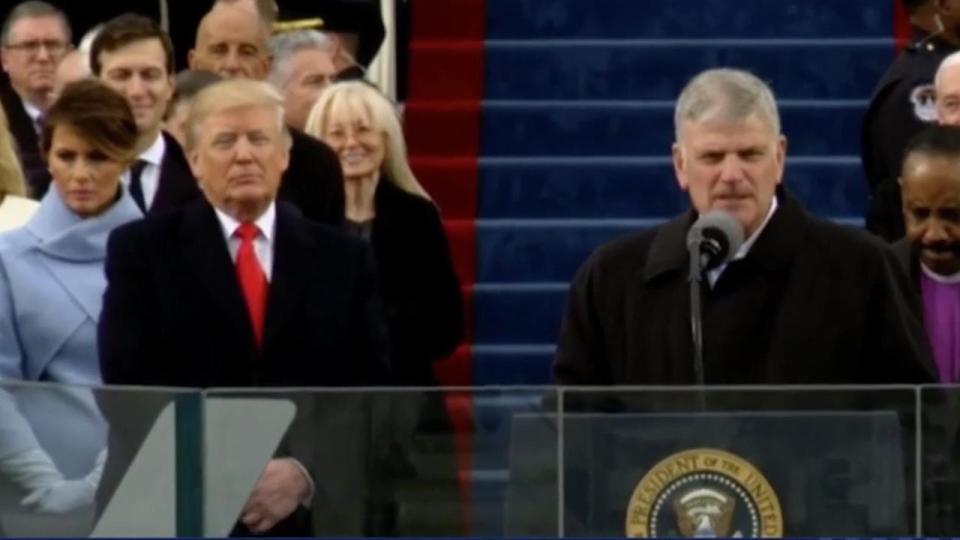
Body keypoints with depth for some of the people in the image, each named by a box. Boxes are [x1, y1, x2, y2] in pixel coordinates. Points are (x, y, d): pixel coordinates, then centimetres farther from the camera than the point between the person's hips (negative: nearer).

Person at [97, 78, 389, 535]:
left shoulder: (342, 258, 11)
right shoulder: (142, 249, 5)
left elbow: (370, 390, 5)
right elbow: (128, 385, -4)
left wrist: (305, 473, -12)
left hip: (311, 512, 2)